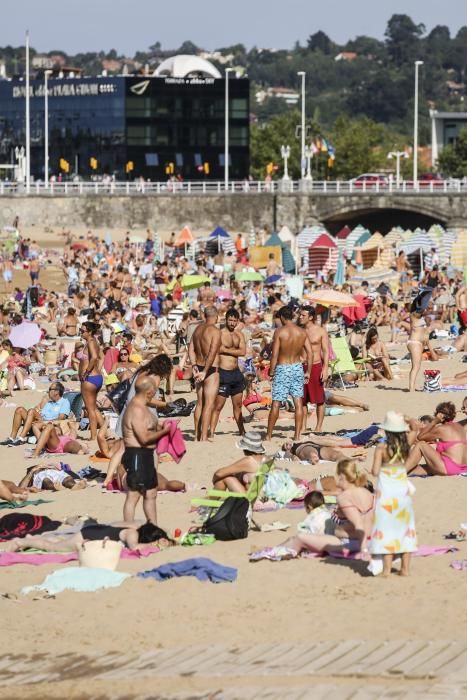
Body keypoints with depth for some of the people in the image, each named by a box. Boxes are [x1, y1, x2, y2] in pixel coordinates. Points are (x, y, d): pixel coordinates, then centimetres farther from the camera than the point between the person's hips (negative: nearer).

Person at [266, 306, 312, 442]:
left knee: (276, 404, 3)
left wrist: (271, 371, -3)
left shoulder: (279, 331, -11)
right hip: (297, 367, 4)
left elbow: (275, 354, -13)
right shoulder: (302, 332, 2)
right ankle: (297, 435, 3)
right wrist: (308, 372, 9)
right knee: (298, 403, 5)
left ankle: (269, 435, 9)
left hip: (282, 368, -4)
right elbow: (310, 353, 2)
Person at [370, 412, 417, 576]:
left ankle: (387, 568, -1)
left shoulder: (382, 449, -13)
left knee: (386, 529, 1)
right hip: (404, 491, 4)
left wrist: (372, 470, 5)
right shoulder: (405, 448, -2)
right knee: (405, 528, 11)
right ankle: (405, 568, 12)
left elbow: (375, 472, -17)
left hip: (386, 493, -4)